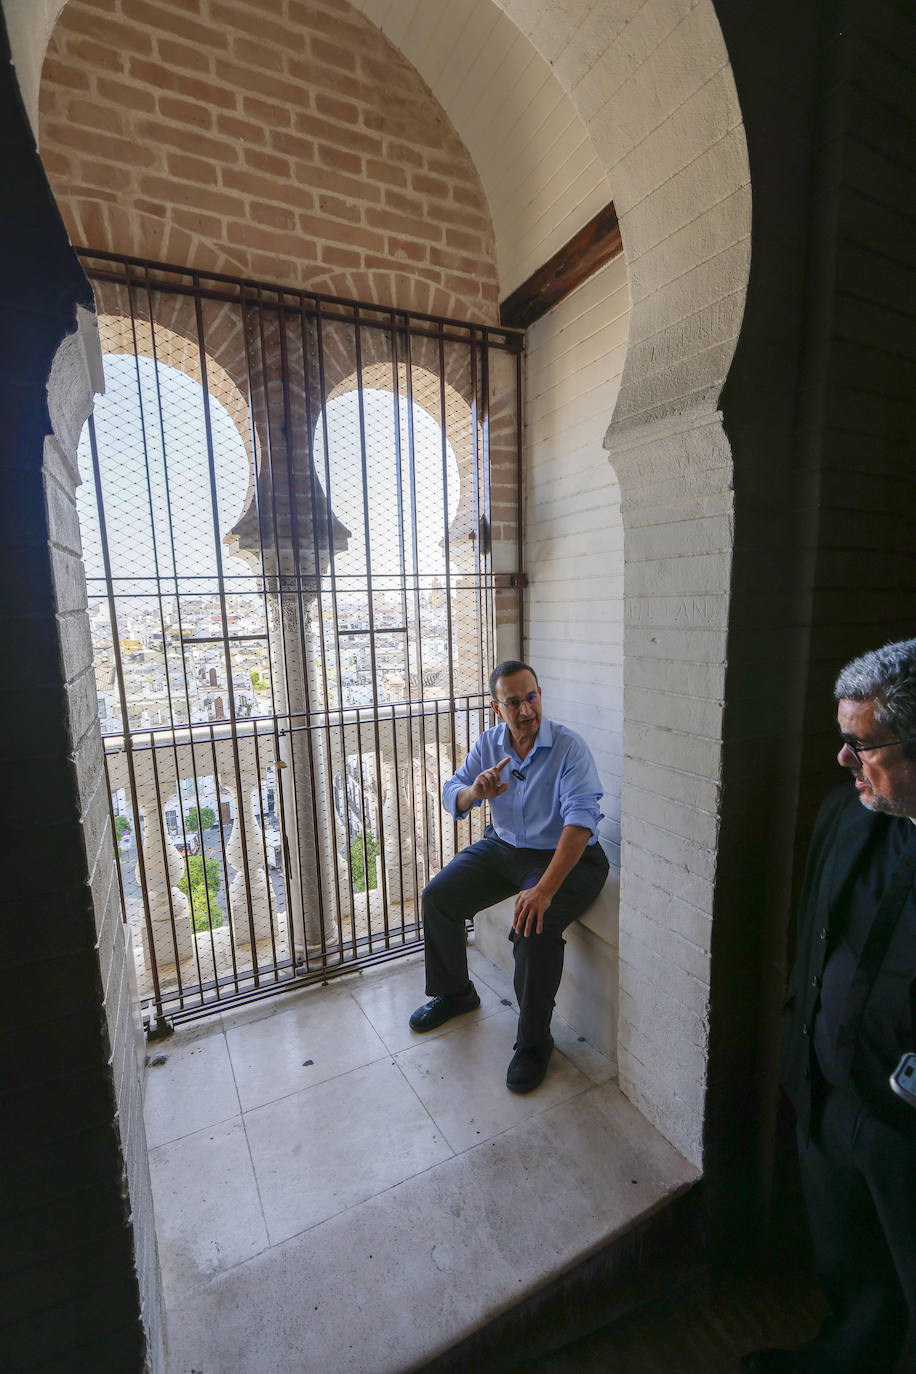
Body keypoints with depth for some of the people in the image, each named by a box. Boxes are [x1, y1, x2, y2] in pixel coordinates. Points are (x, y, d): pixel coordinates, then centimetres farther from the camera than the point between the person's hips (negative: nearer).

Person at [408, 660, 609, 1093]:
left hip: (566, 857, -6)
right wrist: (474, 791, -29)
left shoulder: (568, 747, -21)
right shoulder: (489, 743, -4)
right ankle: (454, 993, 24)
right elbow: (451, 796, -3)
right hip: (503, 847, 6)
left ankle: (534, 1042, -2)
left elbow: (581, 819, -31)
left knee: (534, 927, -29)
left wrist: (545, 889, -39)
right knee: (437, 897, -2)